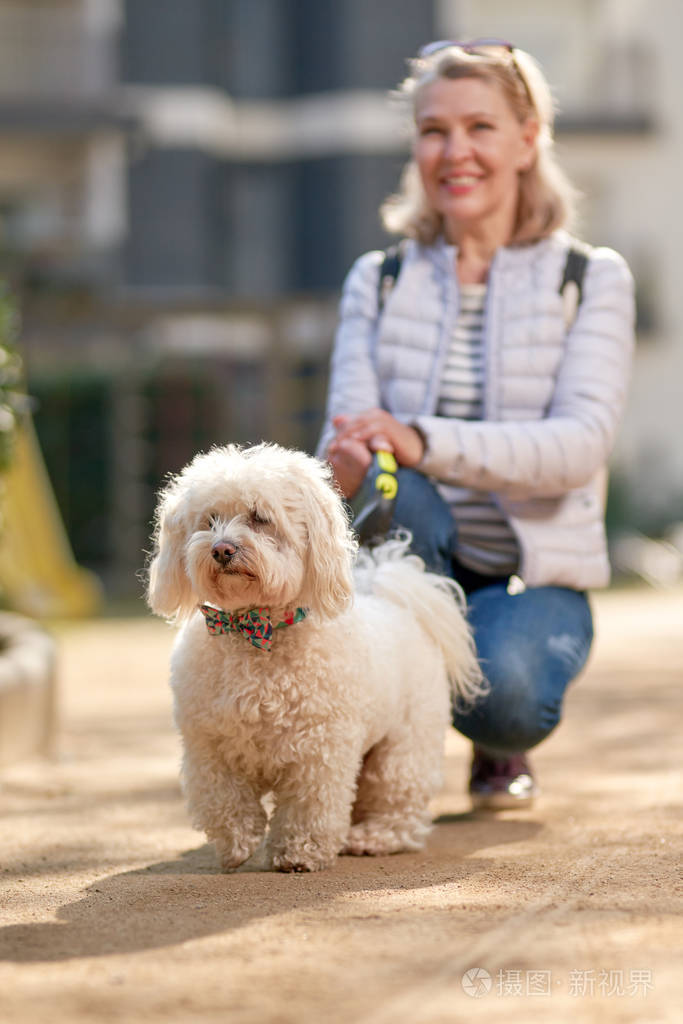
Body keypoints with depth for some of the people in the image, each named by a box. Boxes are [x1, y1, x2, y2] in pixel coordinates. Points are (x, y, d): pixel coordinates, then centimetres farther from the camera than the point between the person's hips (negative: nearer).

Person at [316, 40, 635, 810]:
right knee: (389, 488, -34)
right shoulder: (378, 281, 8)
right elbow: (348, 427, -4)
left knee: (503, 685, -35)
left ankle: (501, 746, 4)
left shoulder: (592, 278, 0)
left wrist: (427, 443, -34)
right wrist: (347, 461, -33)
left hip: (535, 576, -1)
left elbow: (581, 443, -16)